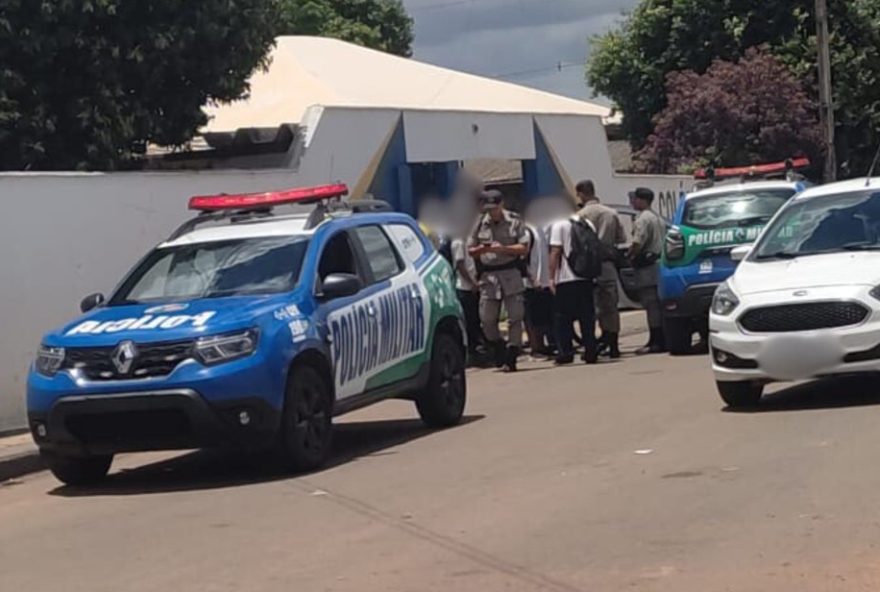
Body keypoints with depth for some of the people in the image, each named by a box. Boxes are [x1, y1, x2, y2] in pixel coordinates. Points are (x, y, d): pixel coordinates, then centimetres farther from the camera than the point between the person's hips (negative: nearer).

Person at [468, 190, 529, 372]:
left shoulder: (515, 221, 0)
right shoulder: (480, 223, 6)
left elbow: (524, 248, -3)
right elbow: (470, 250, 11)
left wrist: (503, 249, -15)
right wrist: (482, 249, -11)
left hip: (511, 274, -2)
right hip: (488, 276, 2)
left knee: (515, 317, -3)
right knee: (486, 319, 0)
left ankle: (511, 358, 3)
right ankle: (499, 350, 23)